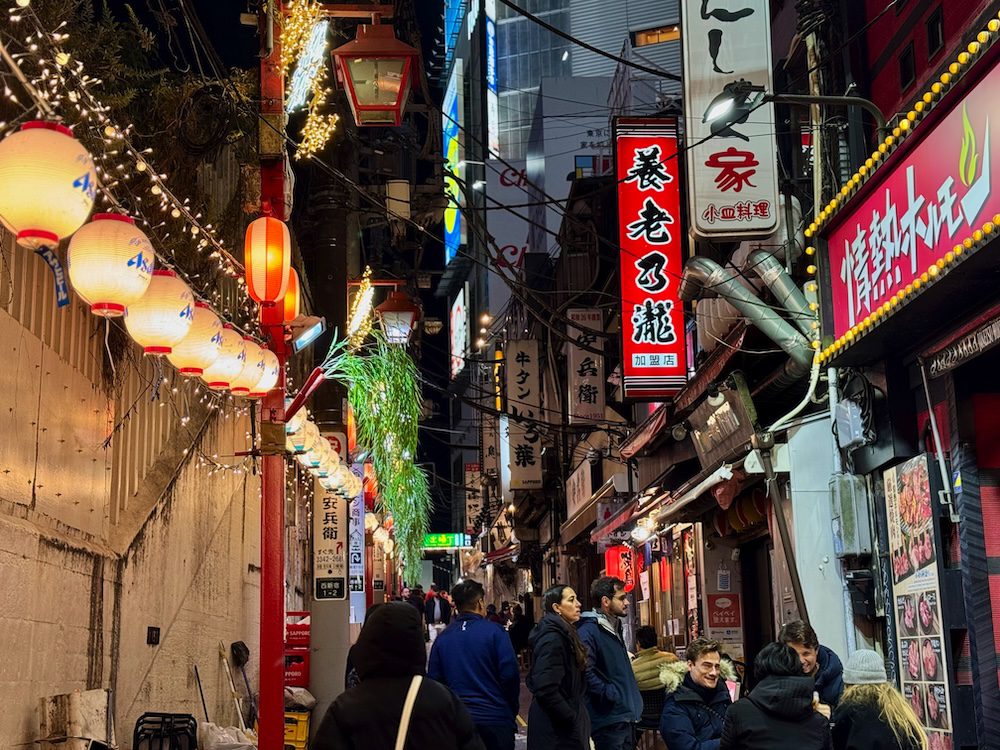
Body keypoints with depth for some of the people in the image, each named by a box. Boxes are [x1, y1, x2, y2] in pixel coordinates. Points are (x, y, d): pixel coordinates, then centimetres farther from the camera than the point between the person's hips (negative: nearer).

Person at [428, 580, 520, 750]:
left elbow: (434, 679, 3)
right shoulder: (494, 632, -8)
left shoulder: (442, 638, 2)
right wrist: (512, 712, 3)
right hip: (495, 719, -3)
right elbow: (510, 674, -12)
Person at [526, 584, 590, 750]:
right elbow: (546, 690, -25)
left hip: (565, 726, 10)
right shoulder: (552, 638, -17)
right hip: (556, 731, -10)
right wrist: (574, 722, -20)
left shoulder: (563, 634, 13)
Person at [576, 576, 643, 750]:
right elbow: (586, 674, -28)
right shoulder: (589, 631, -18)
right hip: (609, 721, -10)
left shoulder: (614, 627, 15)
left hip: (627, 716, 10)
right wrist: (611, 695, -21)